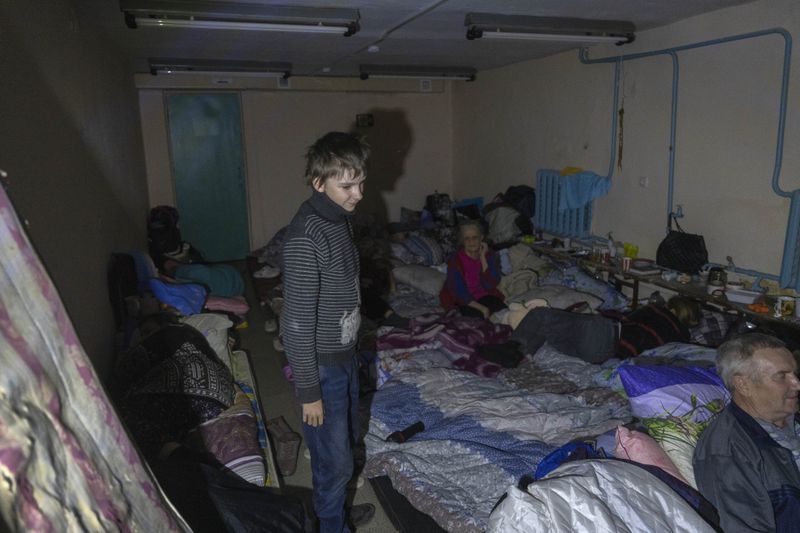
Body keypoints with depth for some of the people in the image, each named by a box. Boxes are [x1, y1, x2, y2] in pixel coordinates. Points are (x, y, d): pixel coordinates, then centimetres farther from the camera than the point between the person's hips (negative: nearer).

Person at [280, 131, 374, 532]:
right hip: (322, 364, -9)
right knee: (334, 459, 9)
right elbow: (297, 322, -25)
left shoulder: (339, 217, 1)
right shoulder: (304, 238, -29)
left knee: (346, 442, 25)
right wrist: (308, 390, -18)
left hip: (345, 353, 9)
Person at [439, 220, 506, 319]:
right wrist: (481, 308, -24)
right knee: (479, 315, -31)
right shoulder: (455, 261, -13)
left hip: (485, 296, 3)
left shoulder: (490, 256, -4)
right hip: (465, 301, -3)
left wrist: (483, 258, -18)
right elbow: (459, 292, -15)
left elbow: (490, 286, -14)